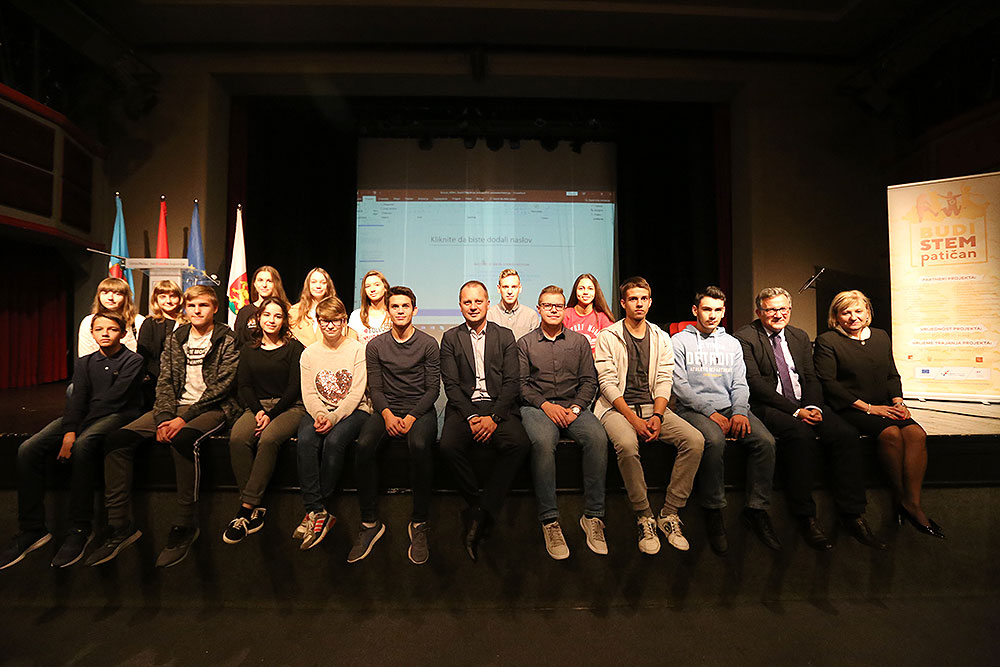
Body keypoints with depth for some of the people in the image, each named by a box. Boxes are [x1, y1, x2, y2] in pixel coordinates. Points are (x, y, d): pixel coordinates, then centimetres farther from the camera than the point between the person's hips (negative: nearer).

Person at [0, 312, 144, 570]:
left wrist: (77, 434, -12)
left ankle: (79, 530, -25)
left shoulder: (133, 361, 1)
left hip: (118, 416, -6)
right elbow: (77, 398, 3)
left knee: (83, 446, -33)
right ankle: (32, 529, -8)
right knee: (28, 450, -15)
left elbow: (115, 399, -9)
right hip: (84, 418, 6)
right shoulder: (84, 363, 19)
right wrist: (68, 431, -14)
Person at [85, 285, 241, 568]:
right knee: (117, 439, -12)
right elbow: (165, 381, 8)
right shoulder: (175, 338, 14)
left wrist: (185, 418, -18)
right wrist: (164, 417, -9)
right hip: (177, 406, 6)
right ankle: (120, 525, -3)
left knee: (183, 439, -35)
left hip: (213, 407, -6)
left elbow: (221, 385, -11)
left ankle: (185, 526, -21)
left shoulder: (227, 340, -3)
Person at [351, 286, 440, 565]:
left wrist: (412, 417, -14)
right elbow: (375, 388, 6)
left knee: (419, 445, -34)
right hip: (387, 410, 2)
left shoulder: (428, 344, 4)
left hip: (420, 410, -2)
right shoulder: (375, 346, 10)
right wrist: (387, 414, -14)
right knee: (364, 445, -28)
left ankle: (419, 523, -16)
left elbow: (433, 388, 0)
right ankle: (370, 523, -11)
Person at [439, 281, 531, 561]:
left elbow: (512, 382, 2)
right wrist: (472, 417, -12)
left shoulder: (505, 336, 11)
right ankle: (484, 511, -8)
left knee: (519, 443, -29)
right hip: (464, 407, 1)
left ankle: (479, 514, -17)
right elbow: (451, 384, 3)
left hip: (498, 407, 0)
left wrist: (493, 417, -13)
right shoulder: (450, 338, 11)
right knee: (448, 445, -29)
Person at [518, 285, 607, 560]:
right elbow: (521, 383, 4)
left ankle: (593, 516, -17)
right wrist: (545, 405, -12)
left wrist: (576, 408, -7)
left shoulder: (579, 341, 16)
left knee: (598, 438, -28)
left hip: (574, 406, 2)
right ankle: (549, 520, -23)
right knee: (543, 442, -34)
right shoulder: (525, 343, 12)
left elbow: (589, 381, 10)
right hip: (536, 406, -1)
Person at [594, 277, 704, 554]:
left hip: (653, 407, 4)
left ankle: (669, 514, -7)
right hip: (617, 407, -4)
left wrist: (657, 416, -11)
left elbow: (664, 381, 6)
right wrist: (633, 419, -17)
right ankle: (644, 517, -12)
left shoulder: (661, 338, 14)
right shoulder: (608, 337, 2)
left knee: (695, 440, -19)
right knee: (627, 444, -34)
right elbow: (608, 384, -6)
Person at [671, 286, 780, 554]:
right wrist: (711, 412, -14)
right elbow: (680, 386, -4)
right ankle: (713, 512, -17)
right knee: (714, 440, -34)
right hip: (693, 409, -4)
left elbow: (739, 383, 12)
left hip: (729, 408, 5)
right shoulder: (679, 341, 4)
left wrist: (740, 411, -8)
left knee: (765, 441, -22)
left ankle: (756, 509, -6)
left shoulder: (732, 343, 20)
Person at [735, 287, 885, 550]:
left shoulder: (800, 337, 18)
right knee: (802, 434, -32)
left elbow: (811, 378, 12)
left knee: (847, 434, -19)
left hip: (805, 405, 6)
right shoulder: (745, 338, -4)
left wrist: (813, 407, -8)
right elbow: (755, 383, -11)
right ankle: (805, 516, -21)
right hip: (768, 407, -6)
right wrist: (795, 411, -16)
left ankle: (852, 514, -8)